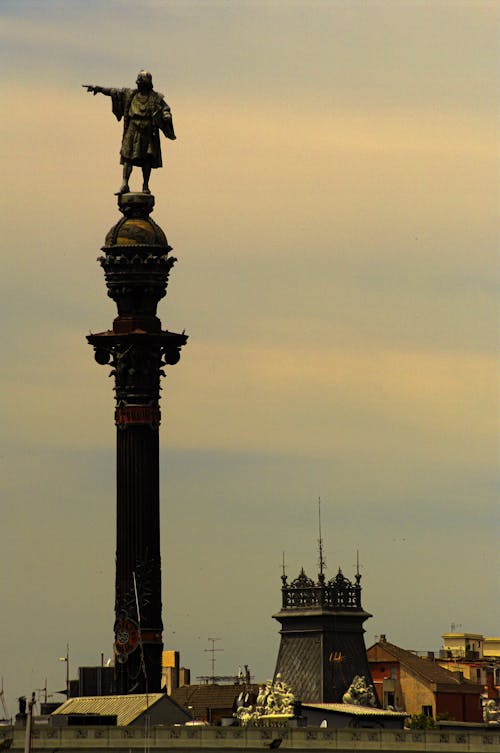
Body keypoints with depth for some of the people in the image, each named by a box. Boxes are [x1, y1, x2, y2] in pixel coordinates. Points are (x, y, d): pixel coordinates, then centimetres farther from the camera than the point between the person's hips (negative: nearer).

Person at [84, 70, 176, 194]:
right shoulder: (130, 94, 11)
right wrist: (97, 88, 12)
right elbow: (113, 92, 14)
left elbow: (166, 109, 3)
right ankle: (124, 185, -6)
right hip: (132, 131, 1)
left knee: (147, 159, 2)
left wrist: (167, 116, -20)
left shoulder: (156, 98, 5)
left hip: (148, 132, -1)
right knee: (128, 158, -5)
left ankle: (145, 186, 9)